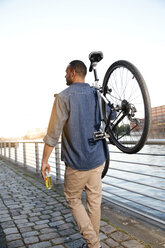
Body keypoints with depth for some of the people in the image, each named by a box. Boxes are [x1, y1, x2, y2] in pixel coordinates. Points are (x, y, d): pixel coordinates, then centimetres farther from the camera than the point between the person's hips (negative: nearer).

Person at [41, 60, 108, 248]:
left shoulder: (64, 97, -12)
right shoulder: (97, 95, 5)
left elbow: (53, 133, -12)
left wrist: (44, 160, -3)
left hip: (76, 162, -5)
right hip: (97, 160, 5)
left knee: (73, 199, 14)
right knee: (94, 200, 15)